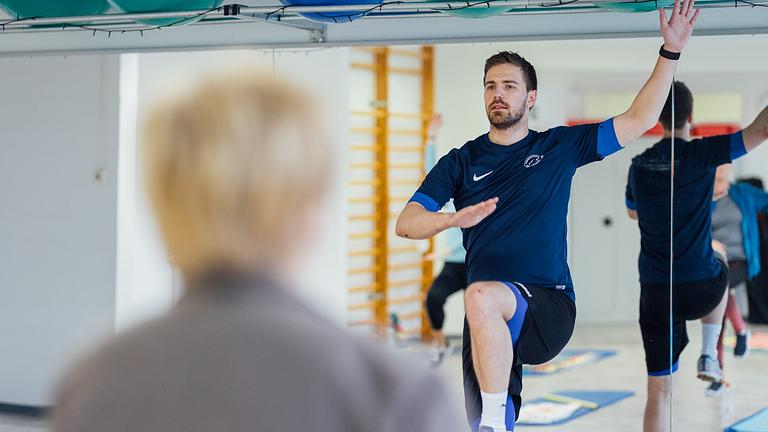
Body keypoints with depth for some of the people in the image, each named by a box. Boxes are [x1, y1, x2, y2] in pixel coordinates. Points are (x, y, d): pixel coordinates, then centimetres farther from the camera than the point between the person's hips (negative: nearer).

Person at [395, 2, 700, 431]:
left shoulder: (559, 147, 11)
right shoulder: (461, 163, 13)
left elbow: (640, 119, 9)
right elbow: (406, 223, 3)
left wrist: (671, 51, 3)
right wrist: (456, 218, -18)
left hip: (549, 305, -3)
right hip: (489, 317, 3)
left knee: (482, 296, -36)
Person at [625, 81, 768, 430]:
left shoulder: (639, 165, 5)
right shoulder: (700, 154, -11)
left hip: (655, 292, 2)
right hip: (701, 289, -2)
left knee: (658, 390, 9)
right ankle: (708, 357, 26)